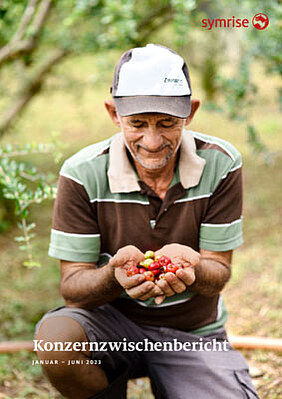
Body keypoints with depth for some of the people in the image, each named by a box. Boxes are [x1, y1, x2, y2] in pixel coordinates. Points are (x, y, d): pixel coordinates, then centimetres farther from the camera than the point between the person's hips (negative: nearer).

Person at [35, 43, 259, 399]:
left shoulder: (221, 165, -12)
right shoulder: (82, 174, -14)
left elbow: (219, 272, -8)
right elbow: (72, 285, -11)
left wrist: (191, 269, -32)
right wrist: (115, 275, -34)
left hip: (193, 335, 0)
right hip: (113, 320, 0)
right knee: (55, 336, -30)